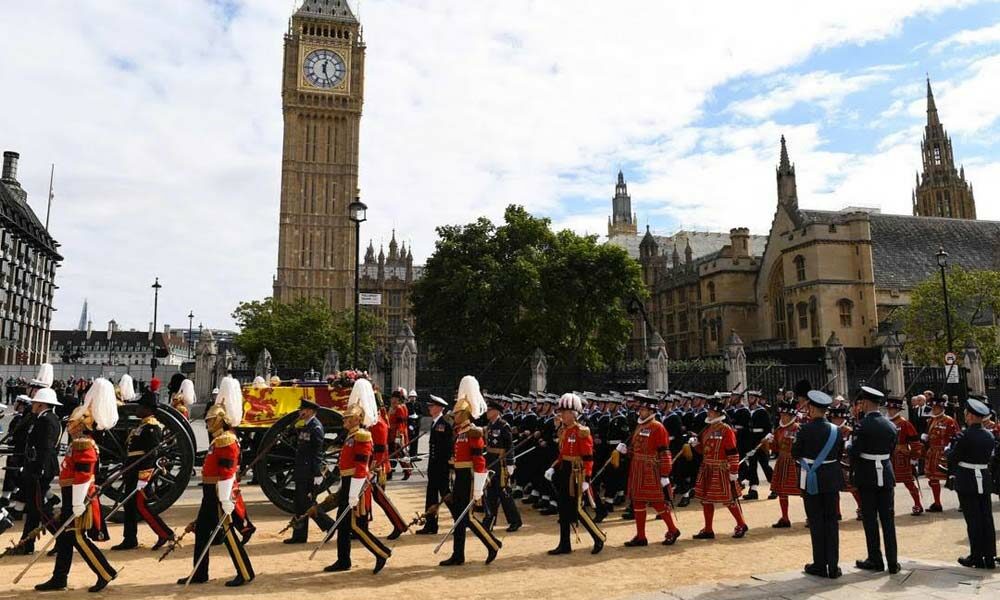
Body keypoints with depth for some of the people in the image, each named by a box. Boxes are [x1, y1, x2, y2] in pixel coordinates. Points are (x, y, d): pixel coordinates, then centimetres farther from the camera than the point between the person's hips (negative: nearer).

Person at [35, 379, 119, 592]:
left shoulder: (83, 448, -19)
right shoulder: (81, 445, 13)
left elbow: (82, 477, -24)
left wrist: (78, 504, -24)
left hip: (78, 498, -10)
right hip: (72, 498, 10)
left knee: (77, 537, -6)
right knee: (64, 536, 14)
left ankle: (106, 573, -1)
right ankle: (58, 579, 22)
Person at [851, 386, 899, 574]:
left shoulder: (862, 426, -15)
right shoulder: (891, 425, 3)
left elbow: (854, 452, -13)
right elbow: (892, 450, 8)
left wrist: (854, 470, 4)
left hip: (866, 477, -5)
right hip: (886, 476, 5)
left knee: (870, 519, 4)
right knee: (888, 518, 9)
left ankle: (875, 560, 11)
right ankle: (892, 562, 12)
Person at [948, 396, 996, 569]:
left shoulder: (964, 436, -17)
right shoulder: (989, 436, 3)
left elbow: (952, 458, -12)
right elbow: (989, 457, 13)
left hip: (967, 483, -6)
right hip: (985, 481, 6)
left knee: (973, 521, 1)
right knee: (987, 519, 10)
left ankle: (977, 558, 8)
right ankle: (990, 557, 17)